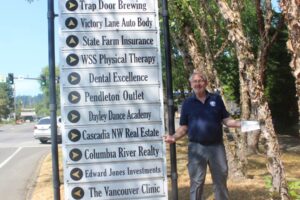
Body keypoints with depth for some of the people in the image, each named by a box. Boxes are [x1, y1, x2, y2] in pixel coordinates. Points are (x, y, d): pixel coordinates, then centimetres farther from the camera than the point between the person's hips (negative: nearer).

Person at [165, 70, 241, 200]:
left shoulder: (216, 99, 5)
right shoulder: (187, 103, 3)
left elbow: (226, 120, 6)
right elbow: (184, 127, 3)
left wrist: (240, 124, -12)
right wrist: (174, 137, -15)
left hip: (216, 146, 1)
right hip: (196, 147, -1)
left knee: (221, 179, 12)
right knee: (196, 182, 5)